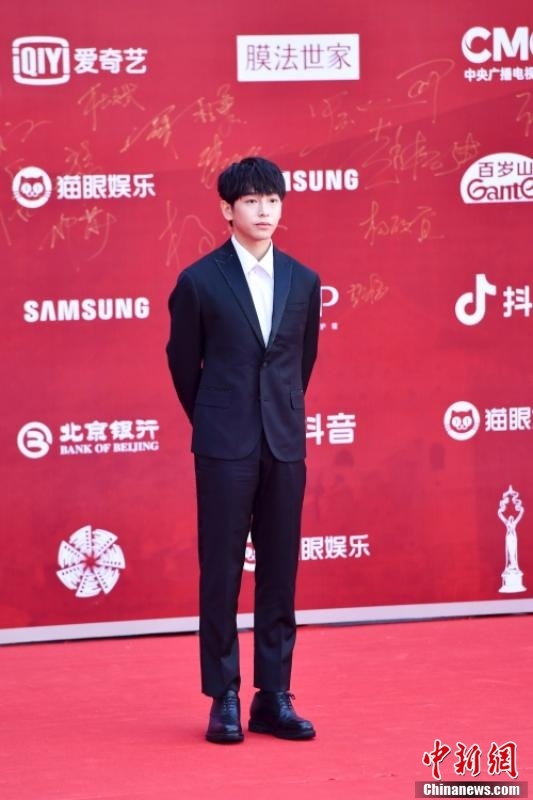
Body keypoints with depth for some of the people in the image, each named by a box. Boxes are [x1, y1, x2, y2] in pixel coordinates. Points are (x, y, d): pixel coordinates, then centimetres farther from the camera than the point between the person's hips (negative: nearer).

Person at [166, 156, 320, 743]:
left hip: (285, 445, 3)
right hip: (225, 447, -3)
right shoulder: (199, 281, -3)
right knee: (221, 573, 0)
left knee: (279, 573, 5)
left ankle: (274, 698, 11)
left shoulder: (303, 281, 7)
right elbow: (183, 362, 7)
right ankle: (224, 700, 5)